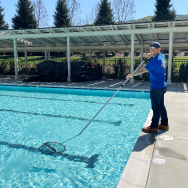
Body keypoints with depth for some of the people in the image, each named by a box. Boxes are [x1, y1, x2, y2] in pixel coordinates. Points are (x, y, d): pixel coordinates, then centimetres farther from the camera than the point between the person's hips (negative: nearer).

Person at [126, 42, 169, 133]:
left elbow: (142, 70, -23)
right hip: (162, 86, 9)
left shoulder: (155, 61, -22)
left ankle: (154, 127, 10)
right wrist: (151, 54, 16)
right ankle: (164, 124, 28)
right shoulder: (162, 56, 7)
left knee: (156, 108, 0)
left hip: (156, 88, -9)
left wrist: (131, 75, -13)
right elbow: (158, 53, 34)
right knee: (161, 106, 17)